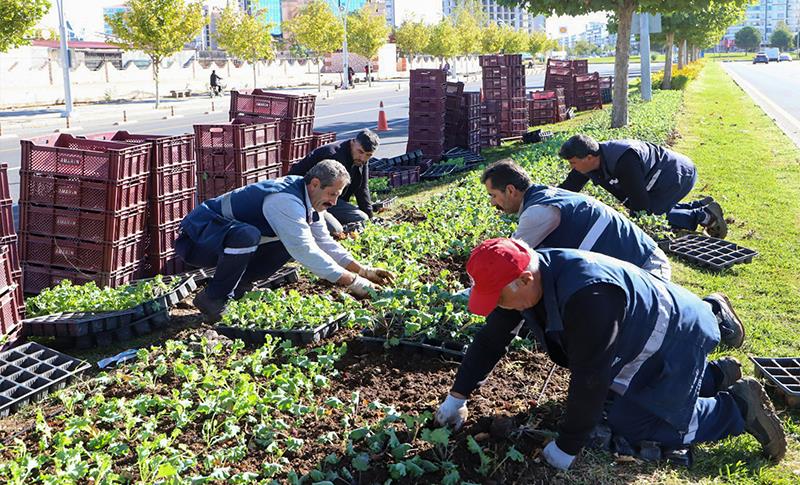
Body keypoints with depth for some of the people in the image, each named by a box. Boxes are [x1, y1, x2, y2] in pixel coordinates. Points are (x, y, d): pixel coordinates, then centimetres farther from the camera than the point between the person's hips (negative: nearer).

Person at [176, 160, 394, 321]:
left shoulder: (308, 199, 2)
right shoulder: (286, 201, -29)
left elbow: (324, 242, 8)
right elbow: (306, 252, -32)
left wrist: (363, 270, -2)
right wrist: (352, 282, -29)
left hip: (231, 237, 9)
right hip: (197, 238, -9)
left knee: (291, 241, 1)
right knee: (247, 235, -38)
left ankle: (237, 286, 3)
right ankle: (213, 298, -18)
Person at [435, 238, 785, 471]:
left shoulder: (586, 296, -43)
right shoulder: (524, 277, -16)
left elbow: (589, 379, -36)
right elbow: (491, 338, -3)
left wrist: (566, 448, -26)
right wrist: (458, 396, 1)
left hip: (672, 342, -9)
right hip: (637, 333, 9)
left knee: (633, 425, -9)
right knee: (620, 399, 23)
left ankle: (739, 406, 5)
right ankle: (716, 365, 33)